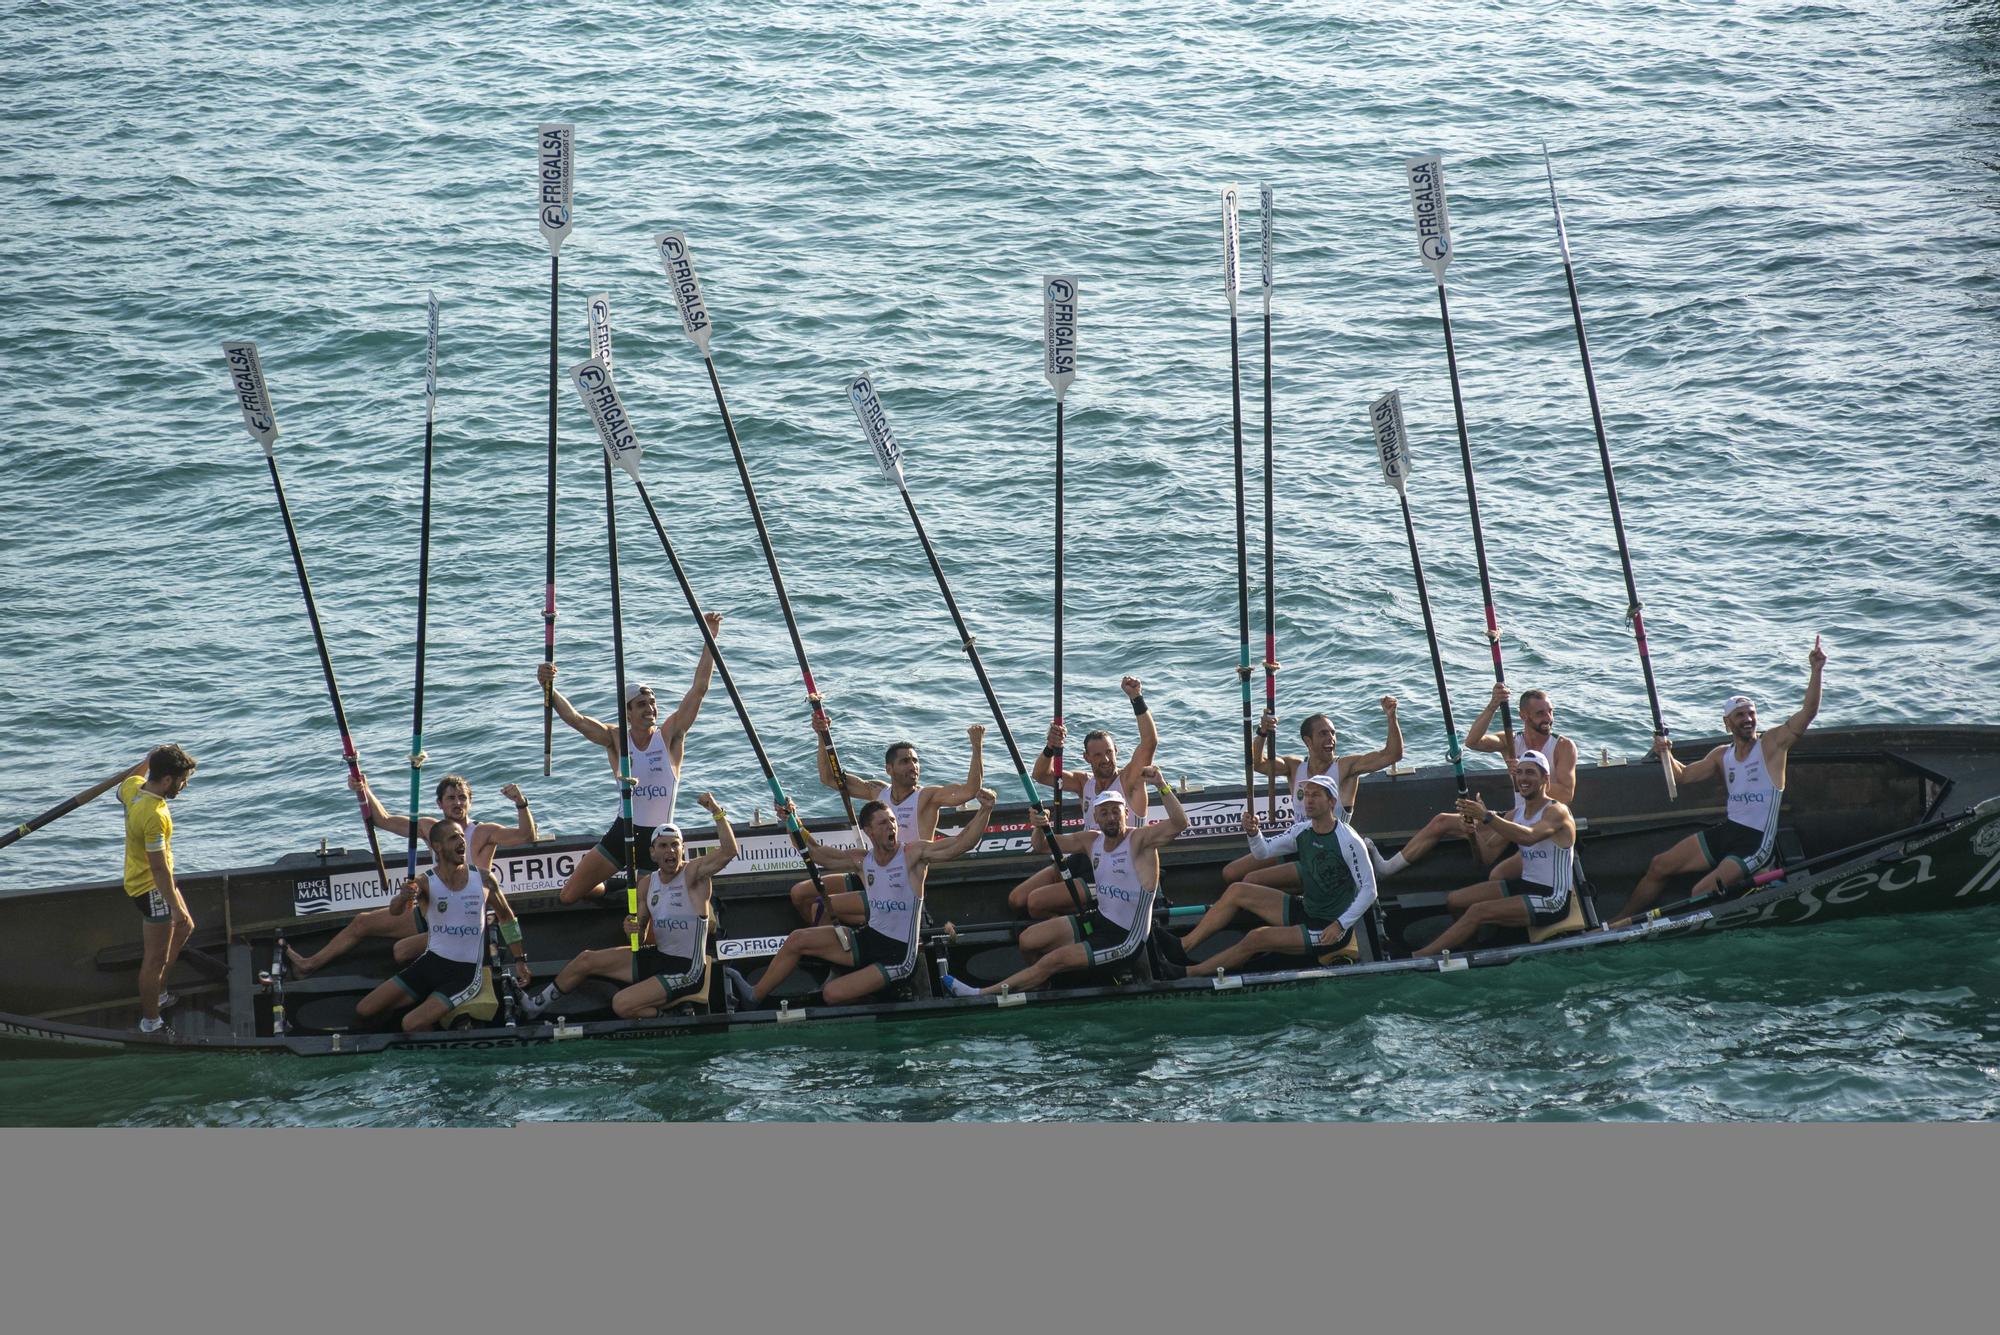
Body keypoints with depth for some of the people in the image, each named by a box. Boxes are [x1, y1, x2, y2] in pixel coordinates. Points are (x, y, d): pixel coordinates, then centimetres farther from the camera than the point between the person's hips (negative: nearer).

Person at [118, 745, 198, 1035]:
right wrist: (175, 907, -23)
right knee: (156, 959, 4)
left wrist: (147, 763, 22)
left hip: (137, 879, 10)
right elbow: (159, 867, -29)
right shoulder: (154, 816, -33)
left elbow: (121, 791, 22)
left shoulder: (133, 785, -7)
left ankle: (157, 993, 38)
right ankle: (150, 1021, 18)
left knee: (184, 928, 28)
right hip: (151, 889, -10)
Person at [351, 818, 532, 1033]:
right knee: (363, 1012, -2)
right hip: (430, 963, 2)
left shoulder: (482, 880, -6)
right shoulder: (425, 882, -10)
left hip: (465, 974, -2)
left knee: (413, 1025, -22)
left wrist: (520, 960, 10)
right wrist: (402, 898, -51)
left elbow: (507, 918, 11)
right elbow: (395, 911, -28)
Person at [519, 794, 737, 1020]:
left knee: (622, 1004, -25)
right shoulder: (647, 884, 6)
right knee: (586, 960, 11)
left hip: (687, 970, -8)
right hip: (658, 957, 8)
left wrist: (716, 812, -38)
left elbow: (729, 851, -32)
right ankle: (535, 1006, 28)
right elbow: (641, 940, 11)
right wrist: (633, 931, -13)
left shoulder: (693, 872, -14)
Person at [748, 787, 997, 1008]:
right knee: (798, 940, -7)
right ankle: (752, 1000, 6)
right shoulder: (861, 860, 5)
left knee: (834, 993, -21)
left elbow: (962, 843, -19)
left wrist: (985, 811, -33)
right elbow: (815, 852, 15)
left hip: (899, 954, -6)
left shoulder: (914, 855, -11)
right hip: (868, 939, 6)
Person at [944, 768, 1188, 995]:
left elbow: (1179, 823, -31)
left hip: (1125, 938, -8)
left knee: (1054, 960, -14)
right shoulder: (1092, 840, 4)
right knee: (1028, 941, -1)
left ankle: (985, 994, -7)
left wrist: (1161, 785, -43)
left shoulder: (1140, 839, -16)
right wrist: (1042, 828, -14)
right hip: (1099, 920, 8)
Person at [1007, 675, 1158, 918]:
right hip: (1082, 860, 8)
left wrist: (1137, 699, -31)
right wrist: (1051, 749, -20)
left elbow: (1150, 741, -22)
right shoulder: (1085, 782, 9)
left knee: (1036, 902, -17)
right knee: (1016, 900, 3)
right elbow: (1042, 775, 1)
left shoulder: (1129, 779, -8)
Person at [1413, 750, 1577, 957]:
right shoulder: (1516, 814, 11)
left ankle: (1421, 957, -19)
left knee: (1479, 911, -22)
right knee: (1454, 901, -1)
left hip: (1552, 900, -8)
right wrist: (1475, 827, -14)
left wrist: (1486, 816, -43)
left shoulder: (1556, 812, -14)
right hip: (1525, 886, 8)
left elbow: (1529, 837, -35)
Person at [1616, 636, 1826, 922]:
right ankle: (1619, 923, 17)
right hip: (1728, 831, 7)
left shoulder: (1772, 744, -7)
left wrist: (1815, 671, -29)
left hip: (1758, 842, -7)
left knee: (1702, 893, -24)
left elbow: (1808, 712, -18)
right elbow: (1683, 775, 19)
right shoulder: (1722, 755, 10)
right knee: (1659, 866, 7)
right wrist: (1666, 754, -2)